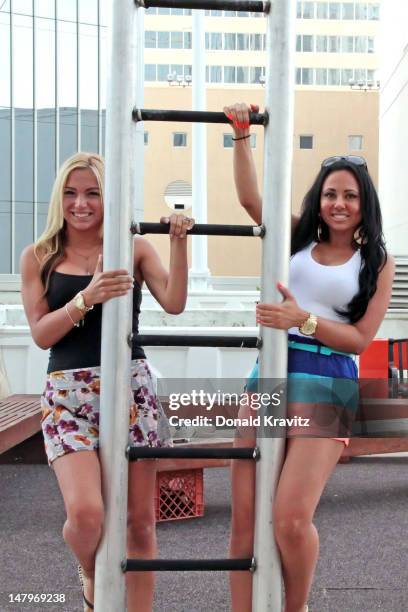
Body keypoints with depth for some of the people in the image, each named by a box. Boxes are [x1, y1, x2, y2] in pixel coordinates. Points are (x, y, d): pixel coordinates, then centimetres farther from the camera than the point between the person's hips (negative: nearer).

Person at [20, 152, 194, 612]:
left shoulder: (134, 248, 6)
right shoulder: (38, 256, 6)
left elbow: (174, 303, -5)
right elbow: (41, 334, -1)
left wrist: (178, 242, -15)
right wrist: (86, 299, -16)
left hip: (131, 386, 1)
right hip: (69, 390, -1)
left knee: (140, 519, 4)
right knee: (85, 513, -16)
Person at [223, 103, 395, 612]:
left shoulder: (377, 262, 6)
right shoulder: (298, 237, 14)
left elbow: (360, 339, -1)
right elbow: (249, 197, 5)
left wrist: (303, 320, -13)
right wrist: (241, 135, -2)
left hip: (326, 386, -3)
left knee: (290, 520, -13)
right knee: (244, 517, -1)